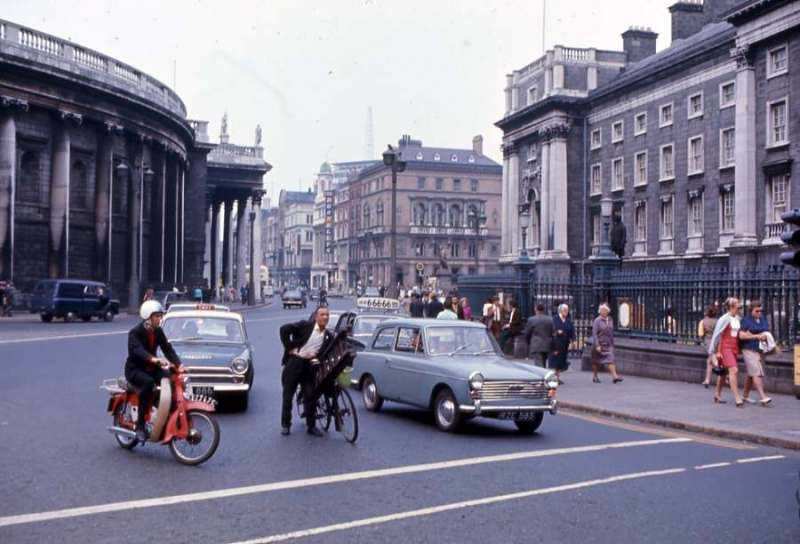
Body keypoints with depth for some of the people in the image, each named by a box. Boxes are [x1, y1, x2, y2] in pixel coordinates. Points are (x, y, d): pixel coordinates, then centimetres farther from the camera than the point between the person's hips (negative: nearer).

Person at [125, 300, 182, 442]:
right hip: (134, 369, -6)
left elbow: (168, 349, -5)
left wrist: (179, 364, -23)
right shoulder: (135, 332, -15)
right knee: (148, 383, -37)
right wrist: (154, 359, -54)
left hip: (152, 368, 6)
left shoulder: (158, 332, 5)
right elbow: (138, 350, -34)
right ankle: (140, 425, -31)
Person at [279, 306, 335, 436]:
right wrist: (289, 347, -13)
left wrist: (317, 356, -14)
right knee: (288, 395, 4)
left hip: (309, 366, 3)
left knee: (310, 396, 3)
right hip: (294, 362, -3)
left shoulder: (328, 336, 3)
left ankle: (311, 426, 13)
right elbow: (284, 329, -12)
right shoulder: (305, 325, -8)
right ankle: (285, 425, 15)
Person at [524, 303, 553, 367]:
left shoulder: (531, 320, -6)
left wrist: (529, 343, 18)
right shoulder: (550, 320, 3)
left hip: (536, 347, -4)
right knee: (543, 366, 17)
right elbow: (553, 334, 6)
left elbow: (526, 334, 0)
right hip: (547, 347, 5)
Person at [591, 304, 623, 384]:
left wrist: (612, 343, 16)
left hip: (608, 344, 4)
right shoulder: (597, 321, -10)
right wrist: (597, 345, -20)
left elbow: (612, 332, 16)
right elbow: (594, 333, -14)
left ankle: (615, 376, -18)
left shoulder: (610, 320, 7)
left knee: (610, 360, -9)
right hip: (600, 344, -3)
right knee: (596, 361, 9)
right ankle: (594, 376, 25)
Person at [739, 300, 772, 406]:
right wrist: (757, 336, -17)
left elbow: (767, 332, 24)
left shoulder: (763, 319, 14)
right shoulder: (746, 321, -5)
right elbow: (741, 335, -12)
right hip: (749, 350, -6)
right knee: (756, 373, -14)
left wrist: (766, 336, -1)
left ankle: (745, 396, 22)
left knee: (751, 374, 12)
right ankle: (763, 397, -21)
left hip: (760, 350, 6)